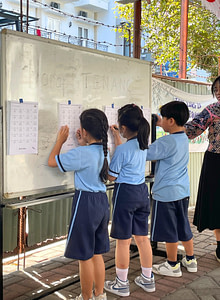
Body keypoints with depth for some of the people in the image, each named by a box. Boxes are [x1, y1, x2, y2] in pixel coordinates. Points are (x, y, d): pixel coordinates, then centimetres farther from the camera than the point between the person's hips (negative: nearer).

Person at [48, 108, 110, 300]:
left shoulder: (81, 153, -21)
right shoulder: (104, 151, 3)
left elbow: (52, 161, -10)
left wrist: (60, 140, 2)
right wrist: (84, 145, 19)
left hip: (86, 202, -8)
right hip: (102, 201, 8)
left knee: (85, 256, 6)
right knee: (96, 253, 18)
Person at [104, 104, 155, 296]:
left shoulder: (123, 149, -19)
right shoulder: (143, 144, 3)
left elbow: (111, 176, -12)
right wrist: (116, 137, 30)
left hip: (125, 193, -7)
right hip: (142, 191, 8)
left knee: (123, 241, 4)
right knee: (142, 238, 16)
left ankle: (122, 284, 16)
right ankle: (148, 279, 28)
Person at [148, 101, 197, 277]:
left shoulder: (166, 142, -21)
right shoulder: (184, 138, 4)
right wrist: (161, 125, 26)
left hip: (166, 193, -8)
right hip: (183, 190, 8)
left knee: (169, 231, 5)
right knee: (183, 227, 19)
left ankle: (173, 266, 18)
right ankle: (191, 260, 31)